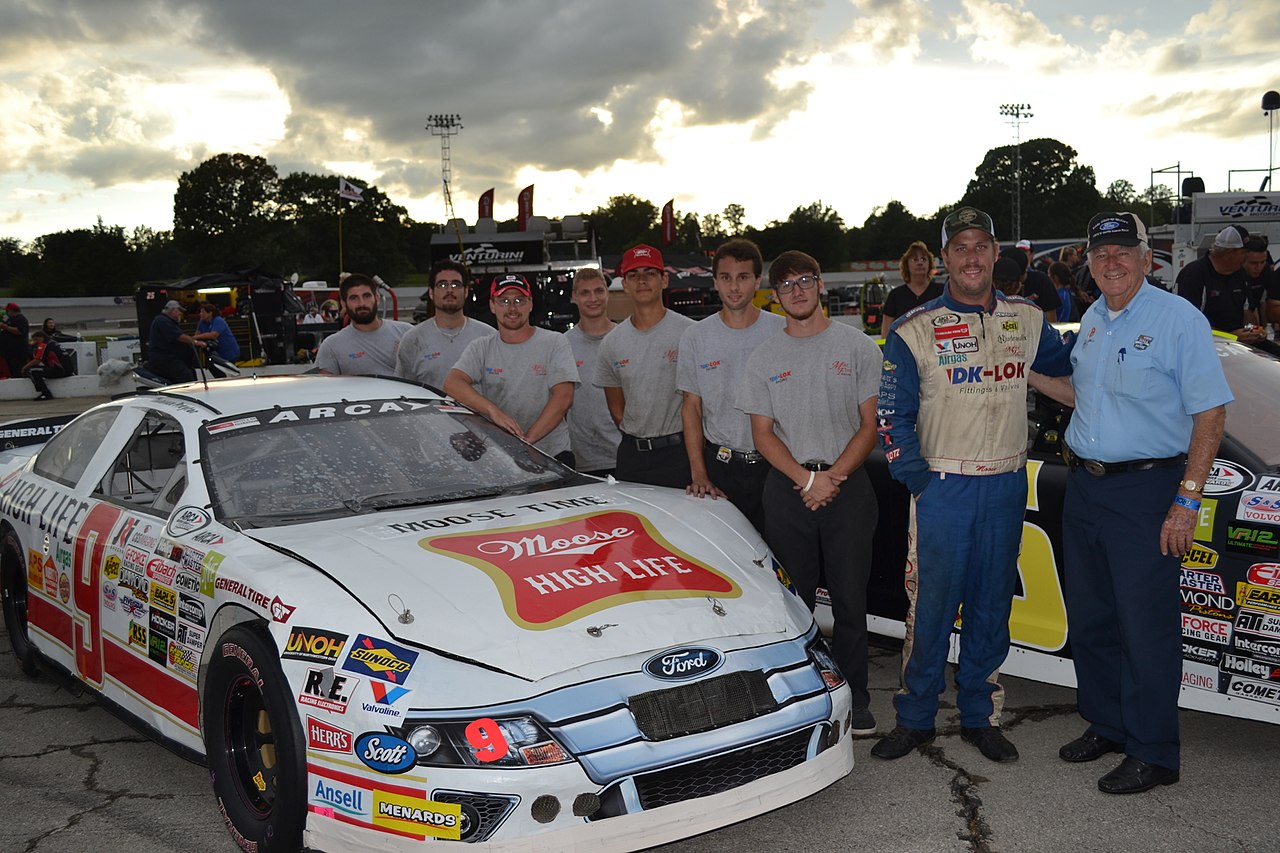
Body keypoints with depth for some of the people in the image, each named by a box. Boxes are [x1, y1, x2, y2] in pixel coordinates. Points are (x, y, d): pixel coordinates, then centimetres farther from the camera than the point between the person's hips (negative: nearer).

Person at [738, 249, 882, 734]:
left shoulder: (857, 347, 4)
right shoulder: (764, 358, 9)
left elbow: (869, 426, 1)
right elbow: (763, 435, 5)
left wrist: (833, 477, -11)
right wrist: (806, 478, -9)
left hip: (848, 485, -1)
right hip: (787, 488, 1)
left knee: (850, 599, 2)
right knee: (793, 598, 5)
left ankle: (854, 699, 12)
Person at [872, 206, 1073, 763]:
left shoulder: (1027, 320, 7)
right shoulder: (914, 331, -3)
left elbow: (1066, 365, 27)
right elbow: (892, 417, -3)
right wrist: (917, 480, -9)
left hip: (1007, 487, 3)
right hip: (943, 488, -3)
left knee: (992, 606, 11)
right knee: (930, 607, 0)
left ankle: (980, 716, 24)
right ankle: (915, 719, 13)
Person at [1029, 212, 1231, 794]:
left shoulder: (1178, 319, -11)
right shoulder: (1092, 321, 12)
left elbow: (1210, 413, -13)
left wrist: (1187, 502, -17)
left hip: (1145, 490, -7)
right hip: (1083, 485, 8)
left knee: (1146, 627, -2)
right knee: (1090, 619, 15)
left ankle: (1153, 755, 10)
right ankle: (1106, 725, 31)